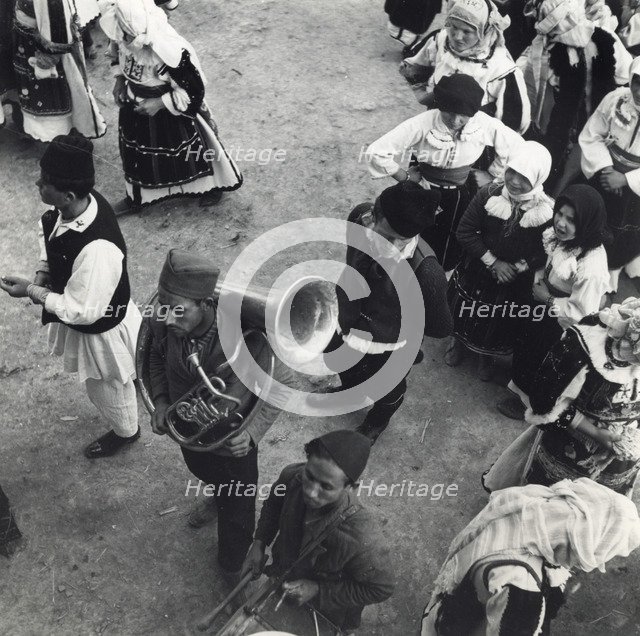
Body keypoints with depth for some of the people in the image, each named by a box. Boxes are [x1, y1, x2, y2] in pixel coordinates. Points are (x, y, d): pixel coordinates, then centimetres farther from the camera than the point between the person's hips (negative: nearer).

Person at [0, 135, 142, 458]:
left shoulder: (96, 250, -43)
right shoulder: (82, 201, -19)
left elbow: (82, 311, -31)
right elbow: (49, 234, 5)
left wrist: (32, 291, -23)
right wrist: (43, 272, -9)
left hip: (99, 330, -8)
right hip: (89, 320, 8)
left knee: (105, 387, 24)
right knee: (109, 382, 35)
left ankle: (125, 432, 56)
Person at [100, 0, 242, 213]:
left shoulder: (172, 53, -39)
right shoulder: (124, 38, -20)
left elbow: (193, 91, -28)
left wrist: (160, 103, -25)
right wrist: (119, 79, -3)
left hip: (171, 110, -6)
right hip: (134, 106, 6)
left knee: (185, 151, 17)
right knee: (136, 151, 23)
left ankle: (211, 185, 46)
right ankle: (136, 195, 48)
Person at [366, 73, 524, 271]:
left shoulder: (485, 125, -19)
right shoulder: (422, 125, -28)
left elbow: (516, 146, 0)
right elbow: (376, 153, -27)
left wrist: (492, 175, -1)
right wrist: (405, 177, -17)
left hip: (460, 195, 3)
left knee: (451, 258, 16)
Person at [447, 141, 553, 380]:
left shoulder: (547, 211, -22)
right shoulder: (488, 195, -20)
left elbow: (545, 253, -14)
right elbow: (465, 231, -17)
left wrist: (519, 267, -24)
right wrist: (493, 262, -22)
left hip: (515, 283, 0)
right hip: (476, 272, 1)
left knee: (499, 324, 23)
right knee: (465, 315, 23)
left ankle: (487, 356, 54)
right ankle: (458, 343, 57)